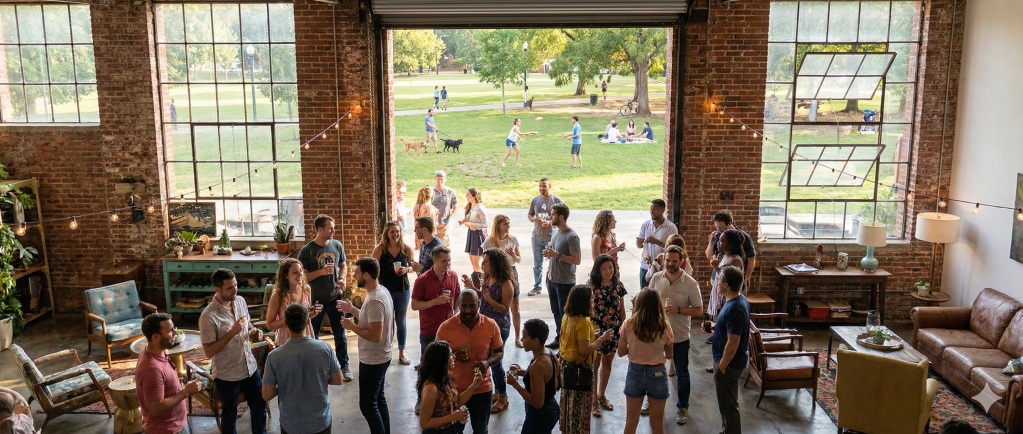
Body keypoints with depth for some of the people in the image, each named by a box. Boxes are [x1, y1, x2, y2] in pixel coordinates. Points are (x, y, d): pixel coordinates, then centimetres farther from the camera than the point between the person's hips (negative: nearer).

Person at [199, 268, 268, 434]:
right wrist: (232, 333, -29)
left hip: (250, 367, 6)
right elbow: (208, 351, -21)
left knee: (259, 405, 20)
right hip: (227, 375, -6)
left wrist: (254, 330, -7)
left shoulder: (240, 301, -4)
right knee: (229, 415, 15)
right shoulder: (208, 317, -24)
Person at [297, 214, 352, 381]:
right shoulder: (306, 251, -13)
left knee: (340, 334, 11)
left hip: (335, 297, 3)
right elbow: (302, 276, -12)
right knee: (313, 337, 13)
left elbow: (343, 265, 11)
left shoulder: (337, 245, -2)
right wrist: (321, 272, -25)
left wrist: (342, 279, -8)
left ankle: (344, 366, 25)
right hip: (315, 300, -3)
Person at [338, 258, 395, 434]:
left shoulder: (374, 300, -29)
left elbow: (375, 336, -30)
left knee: (368, 404, 4)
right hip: (380, 357, 10)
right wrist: (353, 310, 8)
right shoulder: (382, 291, 2)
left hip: (372, 361, -10)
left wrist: (352, 326, -19)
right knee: (379, 399, 22)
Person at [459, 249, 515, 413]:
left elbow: (505, 309, -20)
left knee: (495, 362, 2)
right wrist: (472, 287, -1)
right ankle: (497, 392, 36)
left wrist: (489, 299, -31)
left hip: (499, 328, -8)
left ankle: (503, 399, 19)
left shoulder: (506, 284, -22)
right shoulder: (487, 278, 1)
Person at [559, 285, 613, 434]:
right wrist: (602, 338, -16)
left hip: (566, 364, 8)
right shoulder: (583, 322, -25)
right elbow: (585, 349, -27)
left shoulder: (566, 318, 1)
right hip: (580, 367, -8)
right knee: (580, 404, 6)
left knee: (567, 399, 21)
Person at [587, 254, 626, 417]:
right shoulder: (592, 287, -13)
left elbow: (621, 309, 6)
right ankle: (594, 399, 20)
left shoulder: (618, 286, -1)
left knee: (607, 362, 18)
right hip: (596, 330, -4)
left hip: (613, 330, 4)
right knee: (595, 364, 6)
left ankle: (601, 395, 37)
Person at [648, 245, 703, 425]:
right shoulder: (656, 278, -6)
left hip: (680, 336, -3)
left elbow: (699, 310, -11)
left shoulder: (690, 284, -14)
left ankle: (682, 407, 32)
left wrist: (678, 310, -24)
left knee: (682, 374, 12)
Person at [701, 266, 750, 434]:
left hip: (729, 363, -10)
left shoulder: (734, 309, -30)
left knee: (728, 406, 6)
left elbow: (732, 343, -27)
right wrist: (715, 326, 3)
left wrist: (721, 367, -18)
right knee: (727, 403, 25)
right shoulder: (740, 299, 1)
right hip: (734, 361, 10)